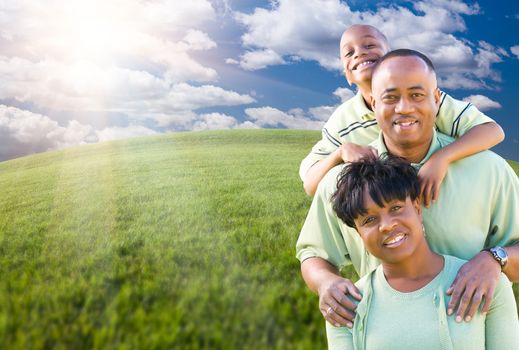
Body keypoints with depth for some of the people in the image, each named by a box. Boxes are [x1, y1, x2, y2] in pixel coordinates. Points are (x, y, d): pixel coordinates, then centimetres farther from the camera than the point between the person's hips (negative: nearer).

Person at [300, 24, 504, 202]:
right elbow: (310, 185, -8)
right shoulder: (340, 122, -8)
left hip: (437, 207, -1)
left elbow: (493, 131, -18)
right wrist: (341, 153, -25)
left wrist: (441, 157, -34)